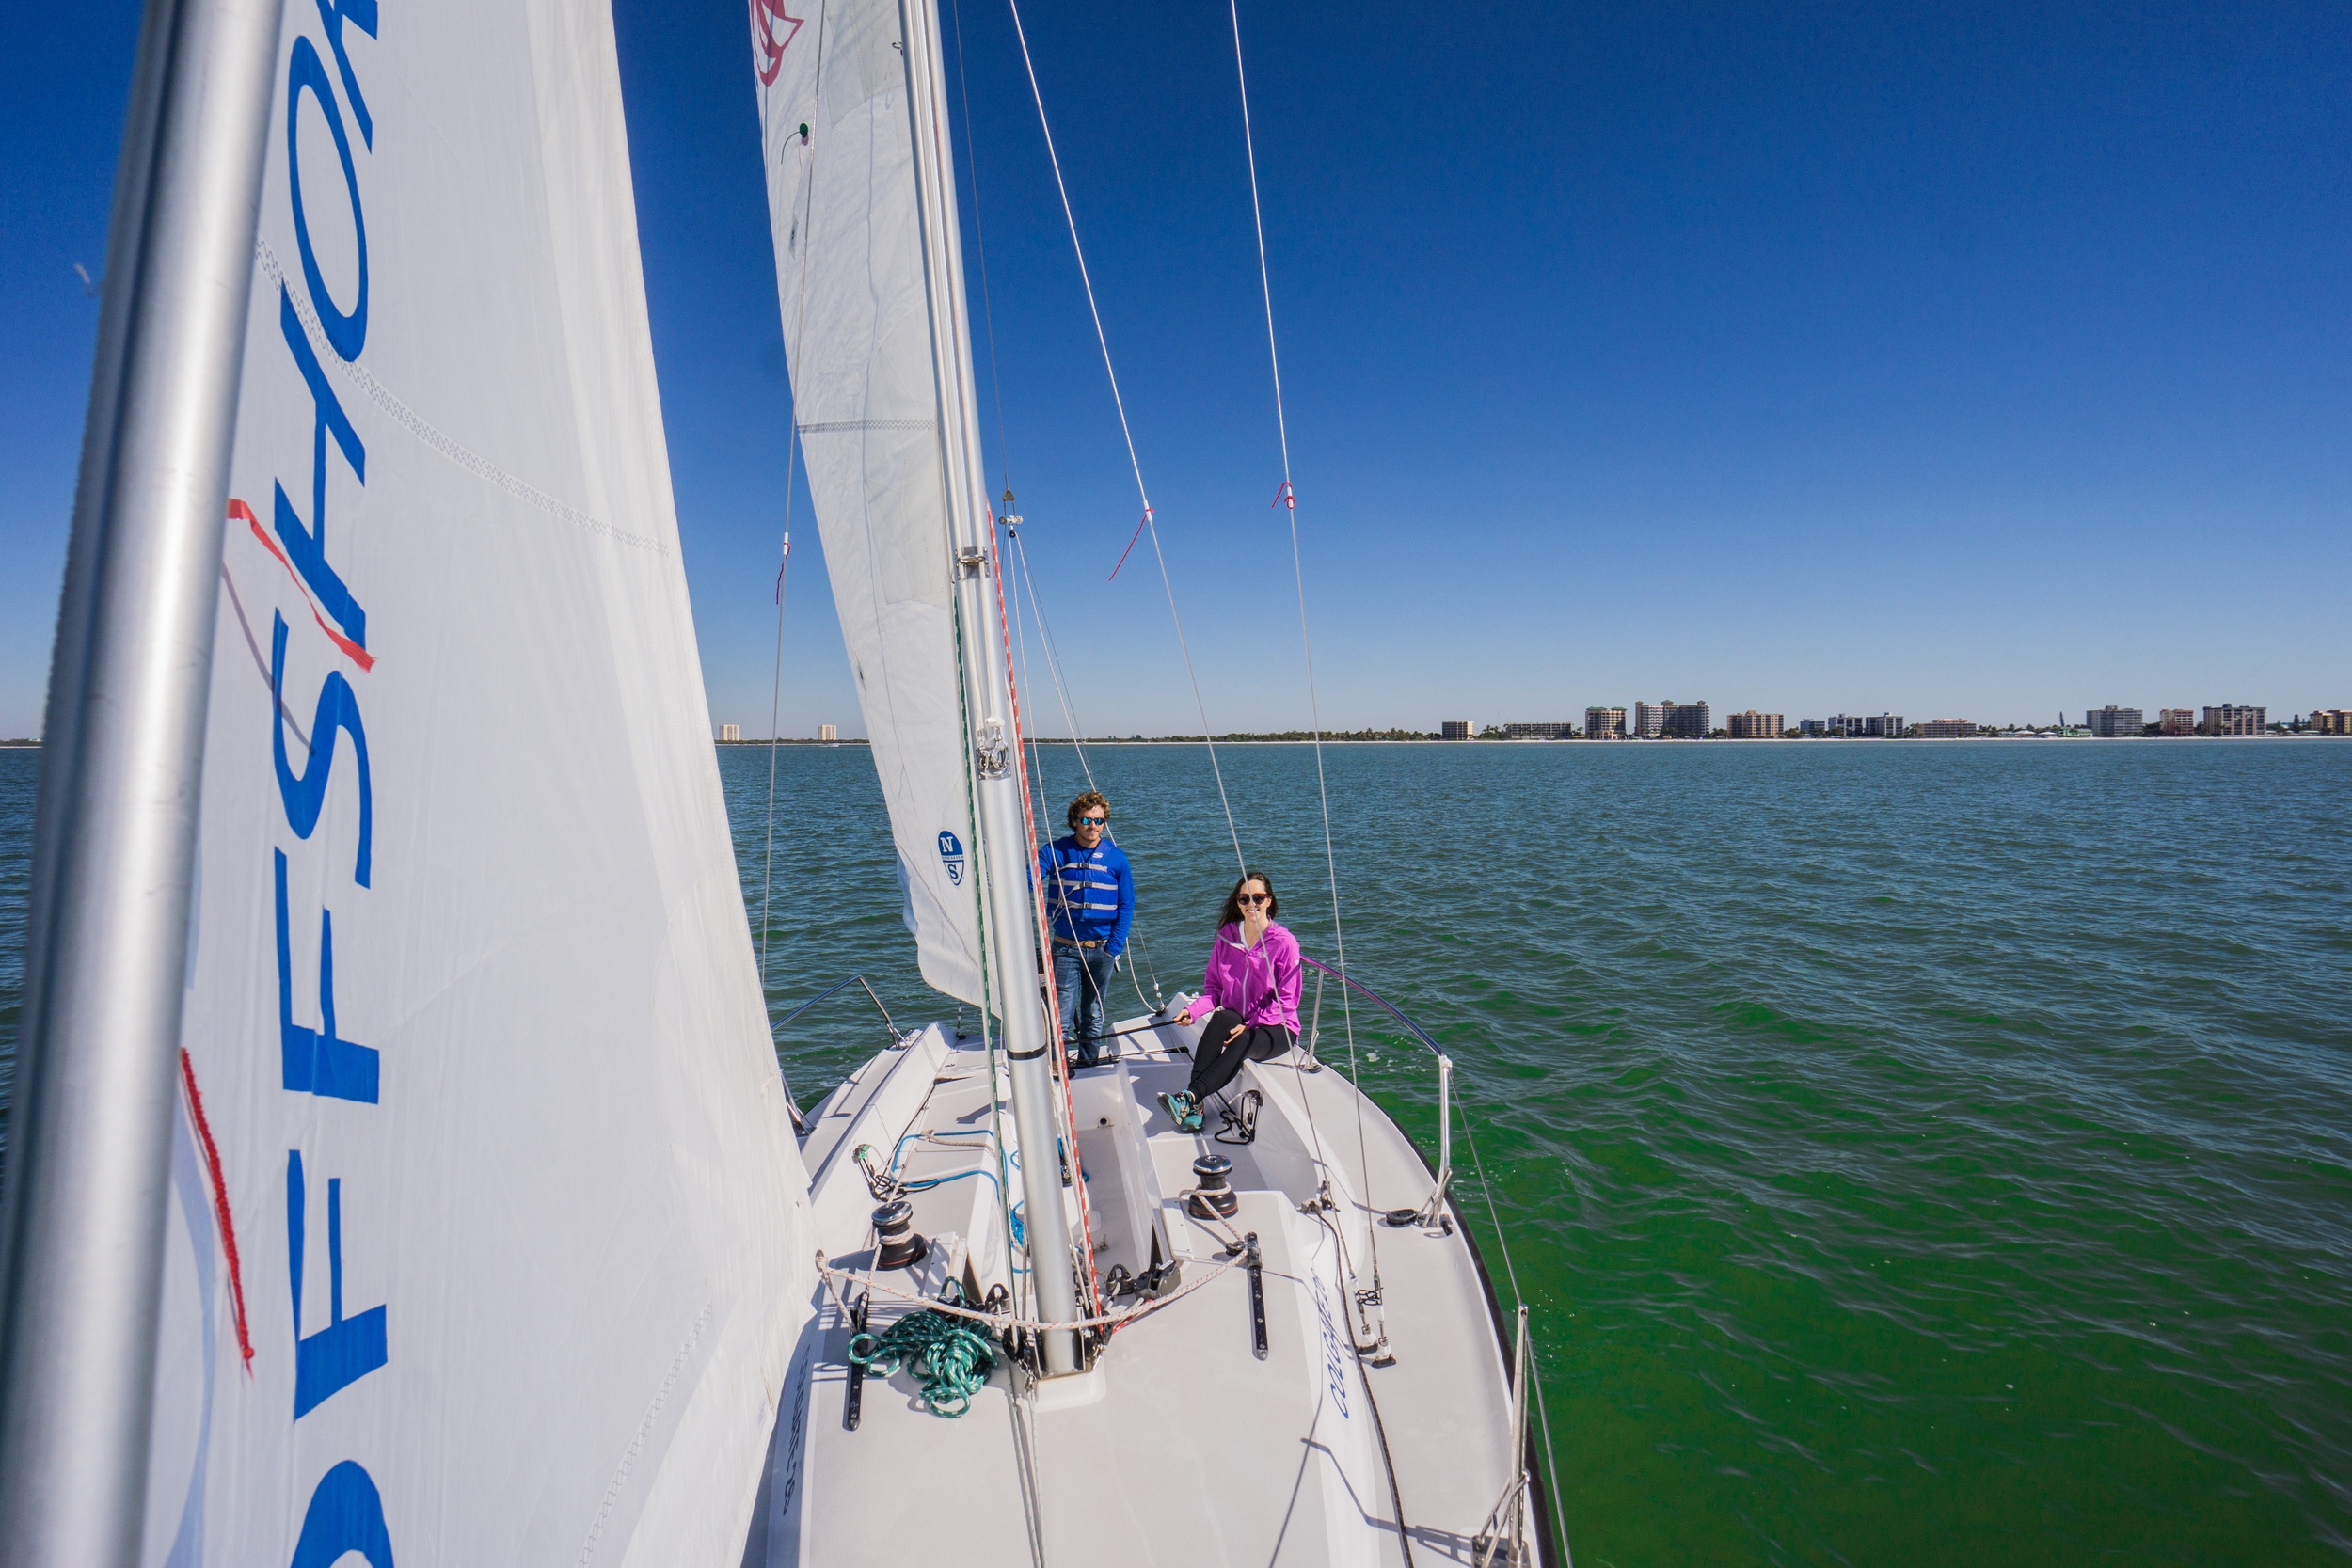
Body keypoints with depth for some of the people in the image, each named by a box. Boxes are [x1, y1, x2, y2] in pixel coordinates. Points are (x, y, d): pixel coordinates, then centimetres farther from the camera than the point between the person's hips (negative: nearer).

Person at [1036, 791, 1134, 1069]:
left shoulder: (1116, 858, -1)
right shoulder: (1055, 852, -2)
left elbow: (1126, 906, 1)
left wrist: (1113, 947, -7)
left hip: (1101, 949, 1)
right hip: (1066, 949, -1)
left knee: (1093, 1015, 15)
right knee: (1062, 1017, -4)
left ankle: (1089, 1063, 30)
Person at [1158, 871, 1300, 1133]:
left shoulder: (1284, 942, -10)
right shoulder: (1227, 935, 2)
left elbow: (1286, 1001, -10)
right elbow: (1213, 987, 7)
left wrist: (1250, 1025, -21)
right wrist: (1193, 1010, -14)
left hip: (1275, 1028, -3)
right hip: (1235, 1020, 3)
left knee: (1242, 1042, -36)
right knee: (1222, 1017, -33)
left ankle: (1189, 1097, -42)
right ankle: (1195, 1107, -38)